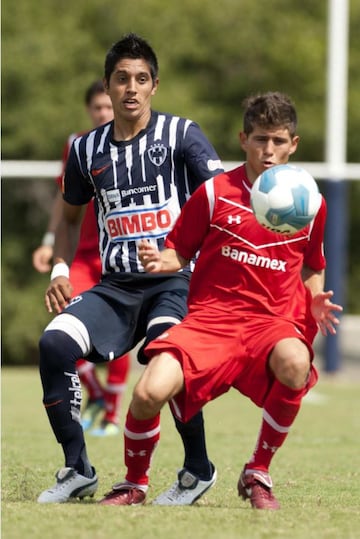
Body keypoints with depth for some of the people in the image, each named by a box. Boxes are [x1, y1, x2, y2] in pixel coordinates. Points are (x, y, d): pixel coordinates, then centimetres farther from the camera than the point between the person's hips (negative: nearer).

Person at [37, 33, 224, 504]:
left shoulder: (181, 135, 0)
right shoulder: (87, 150, 12)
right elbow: (70, 217, 27)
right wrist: (60, 271, 11)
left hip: (174, 282, -4)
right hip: (114, 285, 4)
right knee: (55, 343, -21)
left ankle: (199, 469, -12)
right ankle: (78, 470, -6)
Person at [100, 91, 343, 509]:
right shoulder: (215, 193, 2)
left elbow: (311, 269, 23)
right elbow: (180, 252, 10)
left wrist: (315, 301, 2)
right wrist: (159, 262, -13)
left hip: (272, 321, 1)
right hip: (210, 317, -1)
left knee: (295, 363, -37)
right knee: (150, 392, -26)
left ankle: (257, 475, -13)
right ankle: (134, 483, 7)